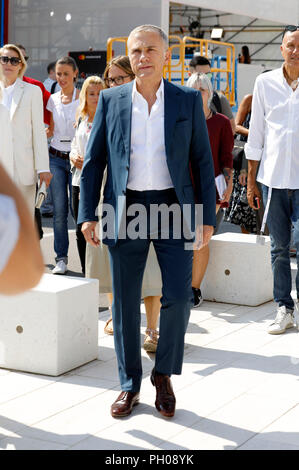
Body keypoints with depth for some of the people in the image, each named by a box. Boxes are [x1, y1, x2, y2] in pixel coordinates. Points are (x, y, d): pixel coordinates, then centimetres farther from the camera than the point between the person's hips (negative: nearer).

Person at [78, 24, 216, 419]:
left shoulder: (188, 101, 4)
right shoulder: (111, 101, 5)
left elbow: (202, 161, 5)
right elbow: (94, 160, 7)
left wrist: (208, 216, 0)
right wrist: (88, 215, 0)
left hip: (173, 208, 0)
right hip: (126, 210, 1)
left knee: (178, 296, -5)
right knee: (125, 302, 6)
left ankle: (164, 374, 18)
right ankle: (129, 385, 20)